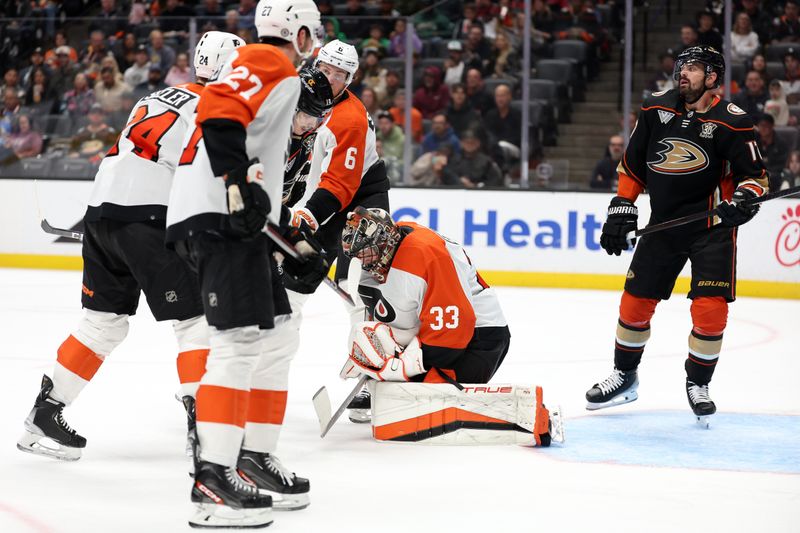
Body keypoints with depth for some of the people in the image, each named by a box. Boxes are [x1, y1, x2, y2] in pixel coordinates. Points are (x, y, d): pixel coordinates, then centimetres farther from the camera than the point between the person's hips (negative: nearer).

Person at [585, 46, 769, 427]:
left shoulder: (731, 122, -11)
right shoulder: (656, 110, 1)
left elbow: (754, 174, -7)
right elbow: (633, 164, 11)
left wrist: (744, 199, -27)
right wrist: (621, 209, 6)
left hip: (713, 226, -4)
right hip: (663, 223, 4)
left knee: (710, 309, -12)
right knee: (635, 302, 6)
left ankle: (698, 384, 9)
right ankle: (624, 377, 25)